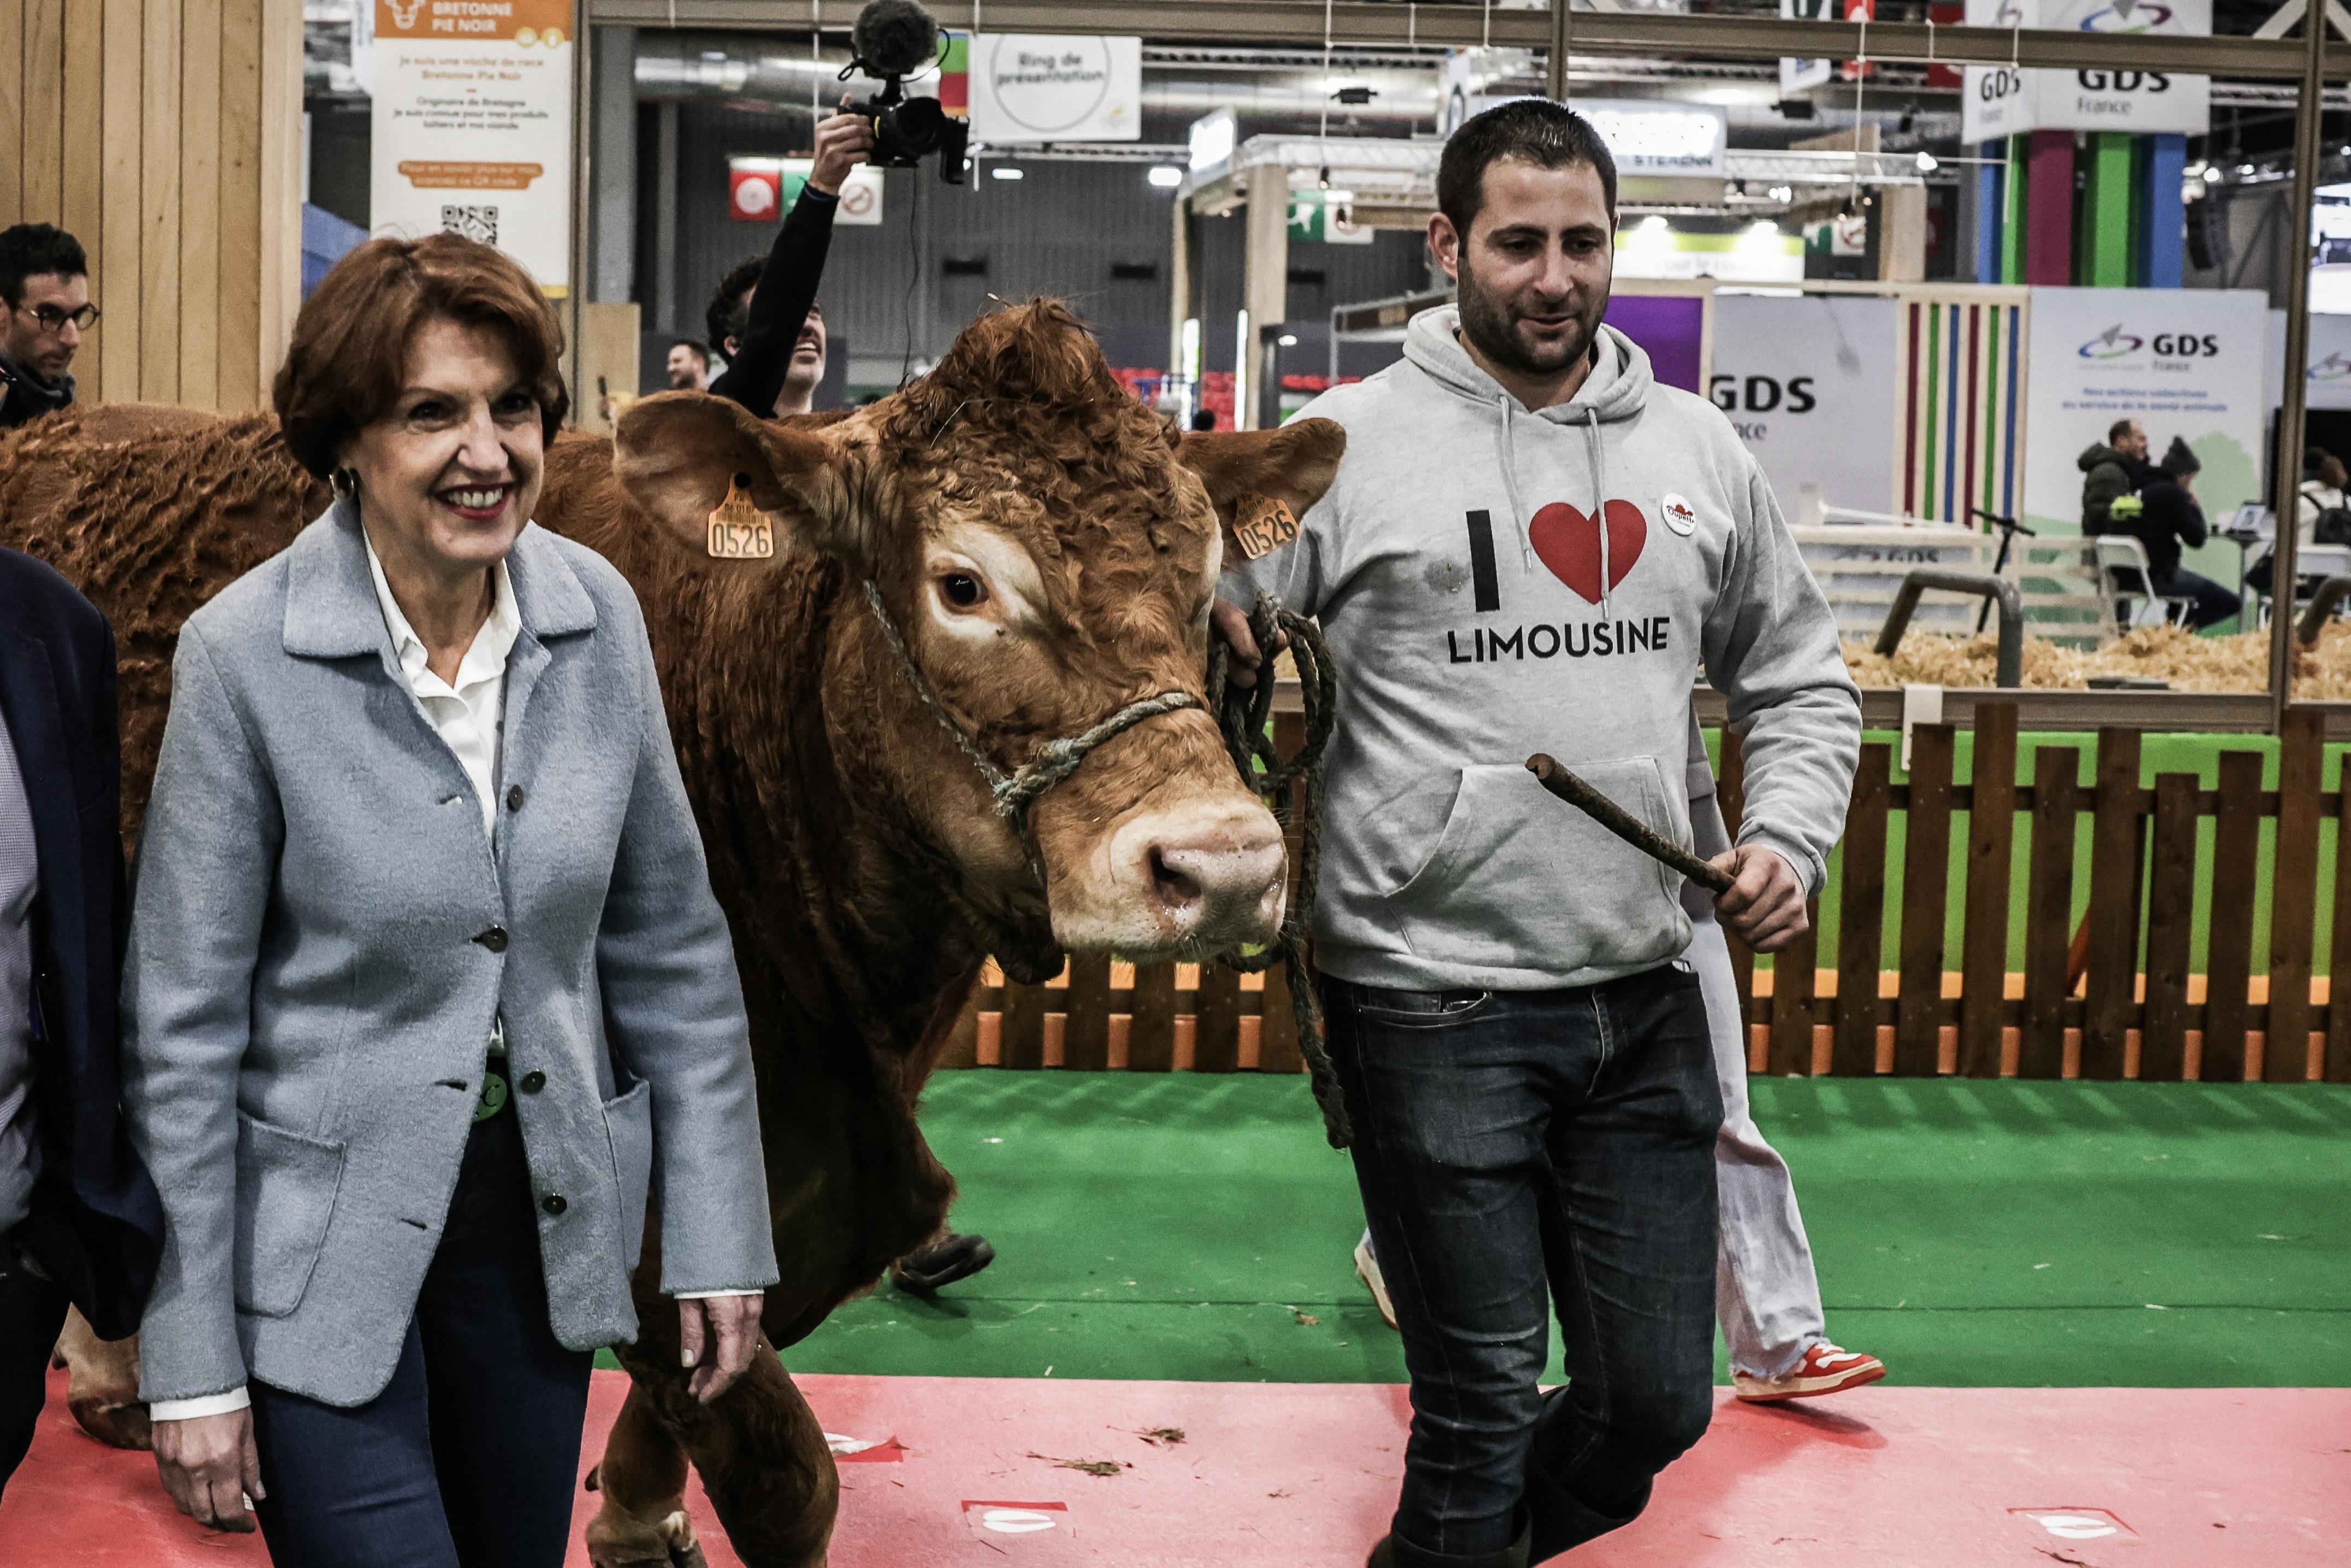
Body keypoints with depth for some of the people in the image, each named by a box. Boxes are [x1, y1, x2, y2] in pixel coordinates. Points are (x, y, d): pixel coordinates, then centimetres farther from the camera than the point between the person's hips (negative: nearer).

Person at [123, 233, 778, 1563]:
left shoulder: (598, 615, -4)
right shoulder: (246, 654, -15)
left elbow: (672, 946, 4)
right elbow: (184, 1023, -11)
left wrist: (720, 1243, 4)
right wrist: (192, 1367, -9)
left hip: (549, 1215, 4)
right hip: (320, 1247, -4)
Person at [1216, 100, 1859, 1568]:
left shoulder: (1698, 449, 9)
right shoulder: (1345, 444, -4)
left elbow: (1800, 678, 18)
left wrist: (1790, 838, 2)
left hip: (1647, 997, 5)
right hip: (1433, 1002, -4)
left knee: (1660, 1403, 12)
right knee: (1484, 1406, 3)